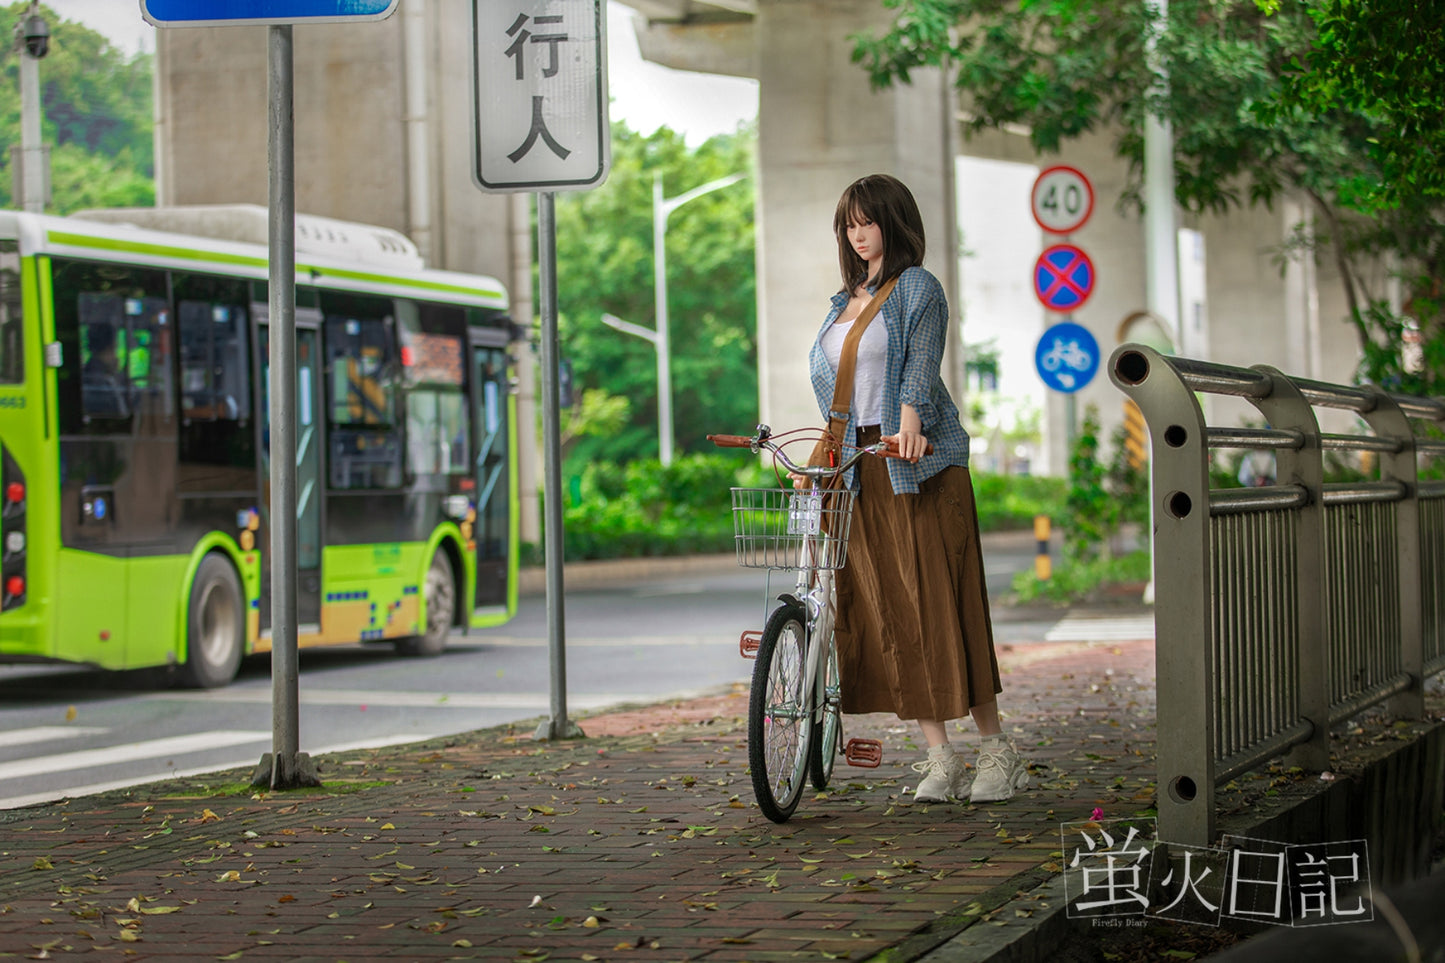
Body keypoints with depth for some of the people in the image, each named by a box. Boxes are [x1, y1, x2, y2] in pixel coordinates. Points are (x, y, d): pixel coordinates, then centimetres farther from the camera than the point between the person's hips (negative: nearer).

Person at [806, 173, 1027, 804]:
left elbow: (921, 362, -15)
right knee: (885, 608, 0)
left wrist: (910, 417, -33)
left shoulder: (918, 288, 0)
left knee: (941, 601, -9)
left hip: (919, 464, -7)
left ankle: (996, 750, -1)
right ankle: (939, 759, 3)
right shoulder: (844, 302, 21)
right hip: (859, 469, 7)